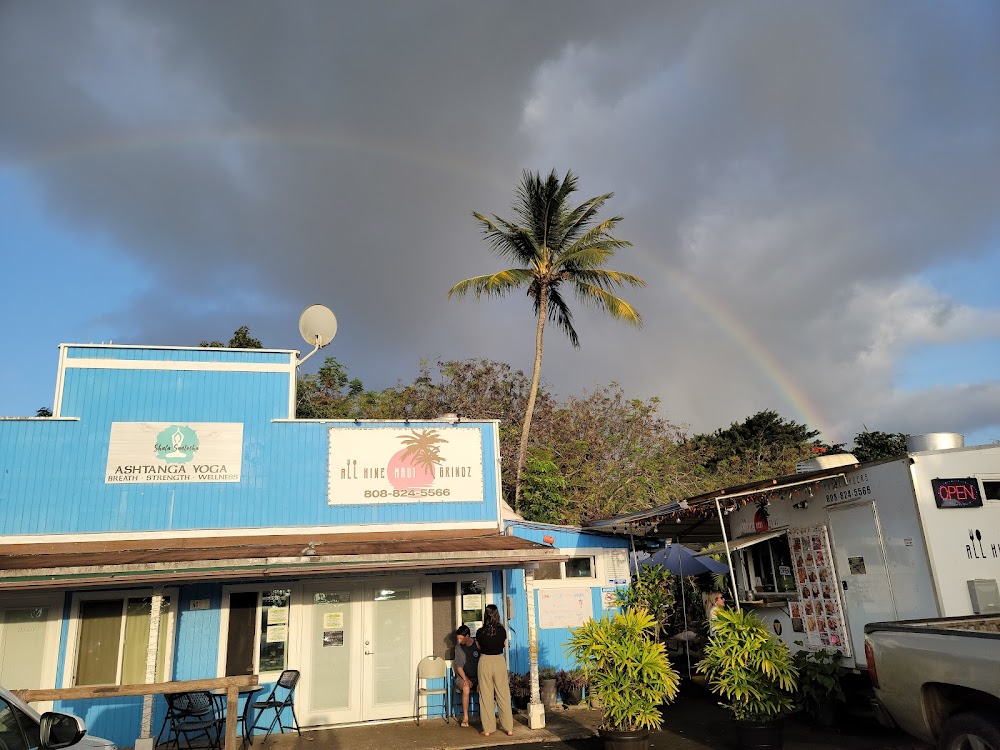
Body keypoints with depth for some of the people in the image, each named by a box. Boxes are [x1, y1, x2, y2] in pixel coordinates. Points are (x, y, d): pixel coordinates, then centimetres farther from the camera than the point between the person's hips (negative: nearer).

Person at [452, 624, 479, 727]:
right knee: (466, 688, -33)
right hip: (463, 677, 1)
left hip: (477, 676, 0)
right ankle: (465, 717, -22)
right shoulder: (458, 647, 2)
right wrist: (465, 679, -16)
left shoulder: (478, 645, -3)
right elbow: (458, 666, -2)